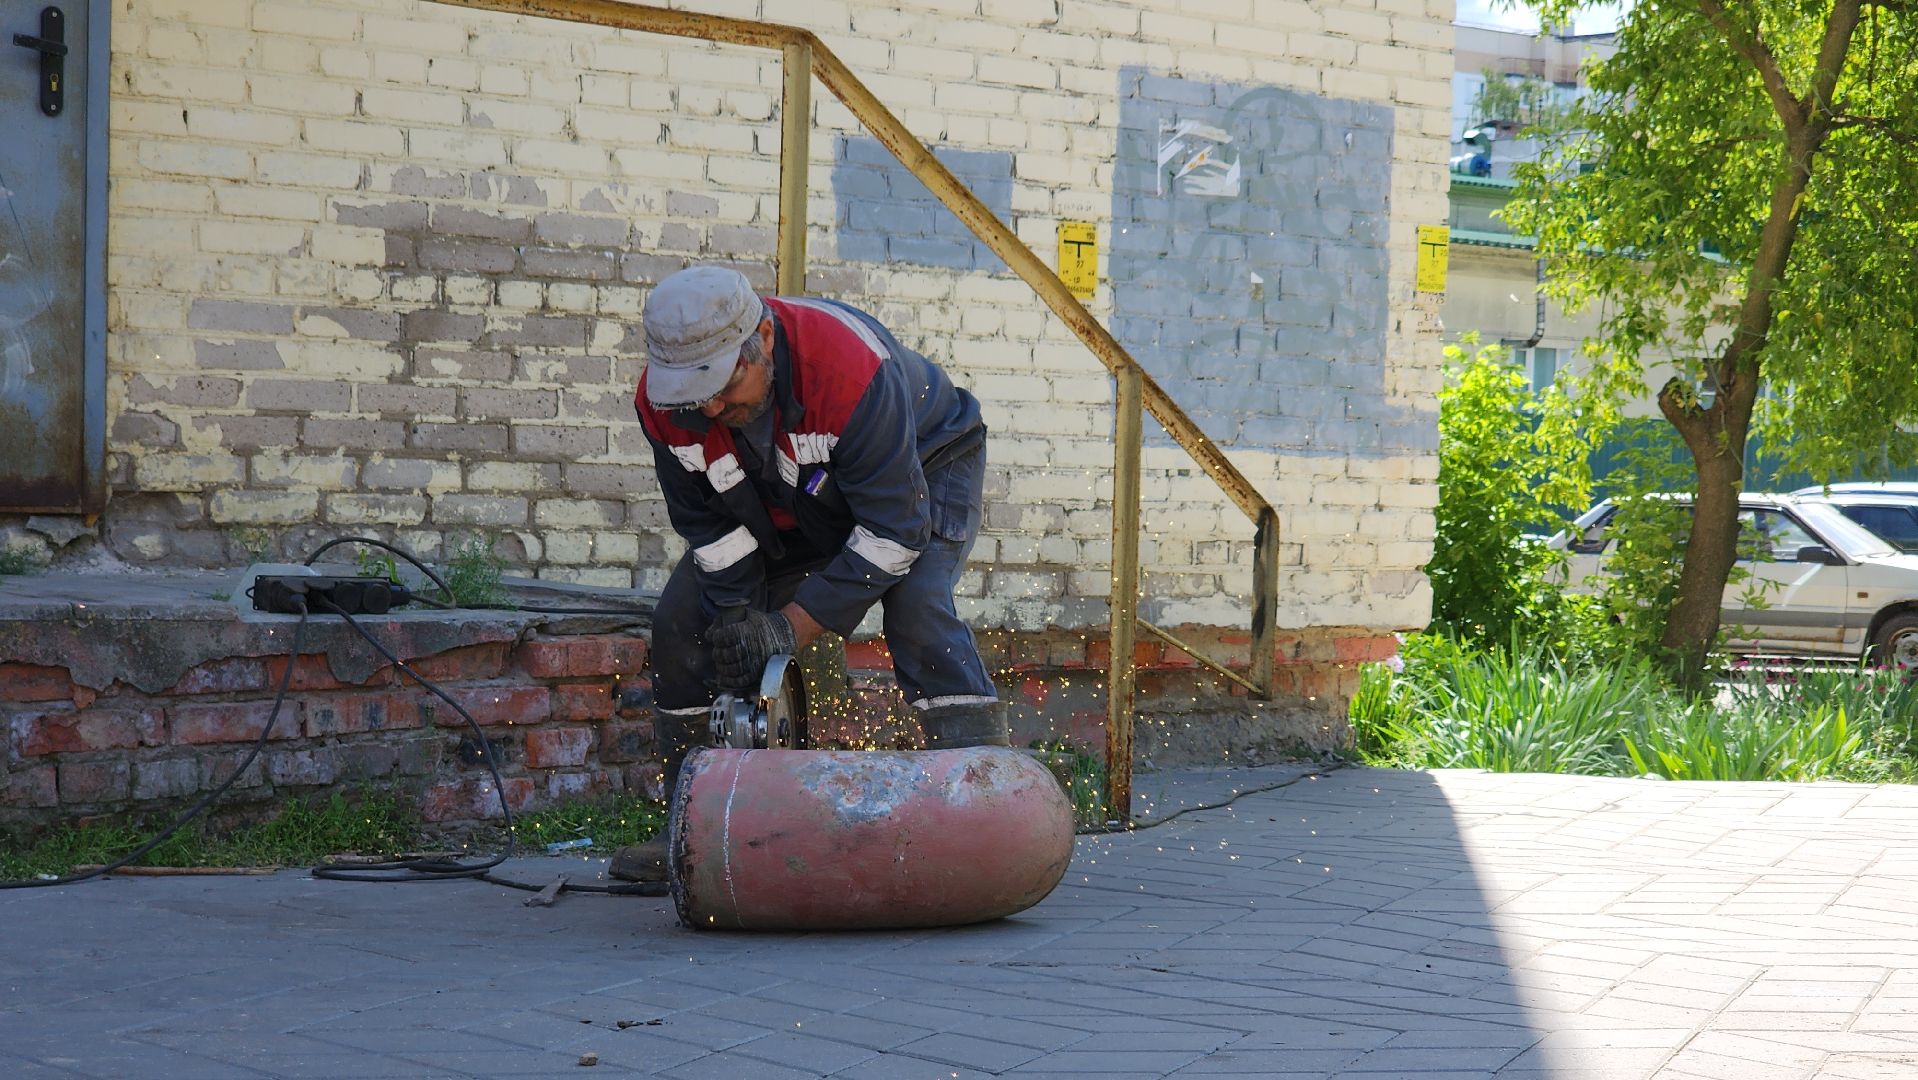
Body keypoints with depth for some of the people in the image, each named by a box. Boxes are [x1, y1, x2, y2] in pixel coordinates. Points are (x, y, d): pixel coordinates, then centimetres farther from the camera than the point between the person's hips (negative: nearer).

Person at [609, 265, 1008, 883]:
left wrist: (789, 629, -37)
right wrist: (739, 642, -24)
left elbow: (894, 527, -37)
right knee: (680, 623, -3)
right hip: (789, 503, 5)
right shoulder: (663, 403, -26)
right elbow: (710, 528, -13)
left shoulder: (848, 368, -43)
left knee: (917, 607, -32)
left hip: (922, 470, -5)